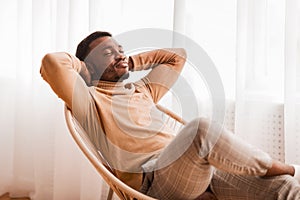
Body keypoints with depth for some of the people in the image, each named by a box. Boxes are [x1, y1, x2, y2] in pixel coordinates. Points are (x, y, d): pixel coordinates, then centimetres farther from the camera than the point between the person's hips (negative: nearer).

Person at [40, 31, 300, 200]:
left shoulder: (142, 90, 29)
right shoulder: (89, 99, 8)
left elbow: (177, 55, 37)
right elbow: (52, 62, -9)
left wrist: (131, 62, 30)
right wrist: (82, 66, 11)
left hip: (200, 165, 7)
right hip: (153, 179, -7)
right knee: (202, 129, -34)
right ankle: (272, 166, -9)